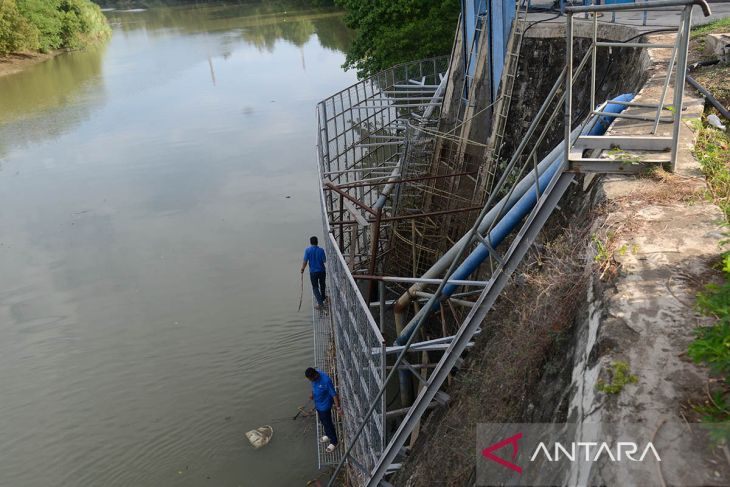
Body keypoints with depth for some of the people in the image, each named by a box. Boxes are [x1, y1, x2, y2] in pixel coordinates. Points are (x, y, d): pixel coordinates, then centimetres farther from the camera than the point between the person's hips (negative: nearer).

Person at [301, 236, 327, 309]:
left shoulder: (308, 250, -11)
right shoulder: (321, 250, -9)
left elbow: (305, 261, -12)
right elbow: (324, 260, -4)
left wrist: (302, 269, 3)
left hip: (313, 272, -1)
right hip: (322, 271, 1)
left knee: (315, 287, 7)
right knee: (322, 285, 24)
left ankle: (320, 302, -5)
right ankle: (323, 297, 42)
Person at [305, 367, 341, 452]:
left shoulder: (326, 381, -37)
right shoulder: (315, 373, -14)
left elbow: (334, 394, -27)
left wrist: (337, 407, -25)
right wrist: (312, 393, 1)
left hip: (325, 405, -8)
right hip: (318, 404, 8)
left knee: (328, 424, 10)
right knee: (323, 421, 27)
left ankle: (334, 442, 31)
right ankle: (328, 435, 51)